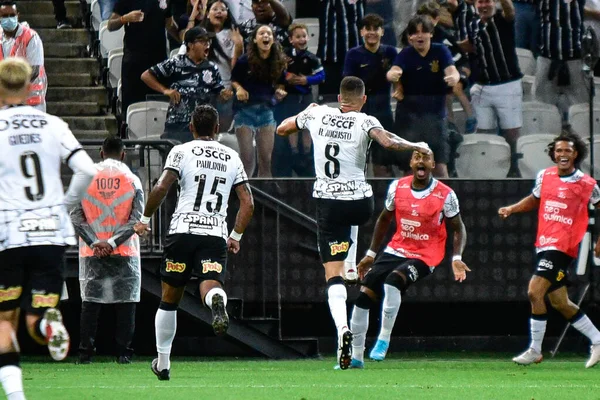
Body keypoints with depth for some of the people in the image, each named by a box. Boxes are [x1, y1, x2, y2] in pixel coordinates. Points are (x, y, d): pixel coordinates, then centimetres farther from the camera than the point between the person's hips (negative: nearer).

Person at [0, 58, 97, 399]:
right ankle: (49, 321, -27)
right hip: (52, 234, 2)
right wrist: (66, 204, 12)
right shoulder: (53, 125, 4)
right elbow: (88, 170, -3)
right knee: (37, 324, 9)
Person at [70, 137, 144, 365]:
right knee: (126, 302, 5)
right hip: (125, 253, -1)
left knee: (90, 303, 5)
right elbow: (136, 219, -7)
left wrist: (94, 242, -9)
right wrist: (113, 242, -10)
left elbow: (76, 217, -3)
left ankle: (85, 353, 1)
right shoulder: (132, 180, 1)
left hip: (91, 253, 1)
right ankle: (123, 352, 0)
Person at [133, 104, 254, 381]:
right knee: (210, 286, -13)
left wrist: (145, 219, 5)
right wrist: (236, 236, 20)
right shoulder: (232, 158, 13)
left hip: (183, 230, -1)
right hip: (216, 234, 1)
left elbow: (161, 188, -9)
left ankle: (163, 362, 22)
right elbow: (247, 203, 10)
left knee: (170, 298, 13)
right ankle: (218, 302, -52)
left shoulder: (182, 152, 2)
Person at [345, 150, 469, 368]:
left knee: (393, 279, -34)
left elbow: (458, 228, 0)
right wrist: (371, 254, 16)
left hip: (424, 257, -5)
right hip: (396, 250, 5)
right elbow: (384, 220, 16)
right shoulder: (397, 187, 1)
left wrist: (457, 258, -15)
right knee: (364, 295, -7)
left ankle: (384, 339, -21)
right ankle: (356, 356, 5)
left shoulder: (445, 195, -10)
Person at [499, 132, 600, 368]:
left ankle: (535, 350, -7)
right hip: (544, 245, 6)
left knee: (535, 292, -17)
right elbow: (534, 199, 24)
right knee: (560, 303, 11)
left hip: (563, 246, -6)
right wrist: (511, 209, 8)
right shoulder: (544, 176, 7)